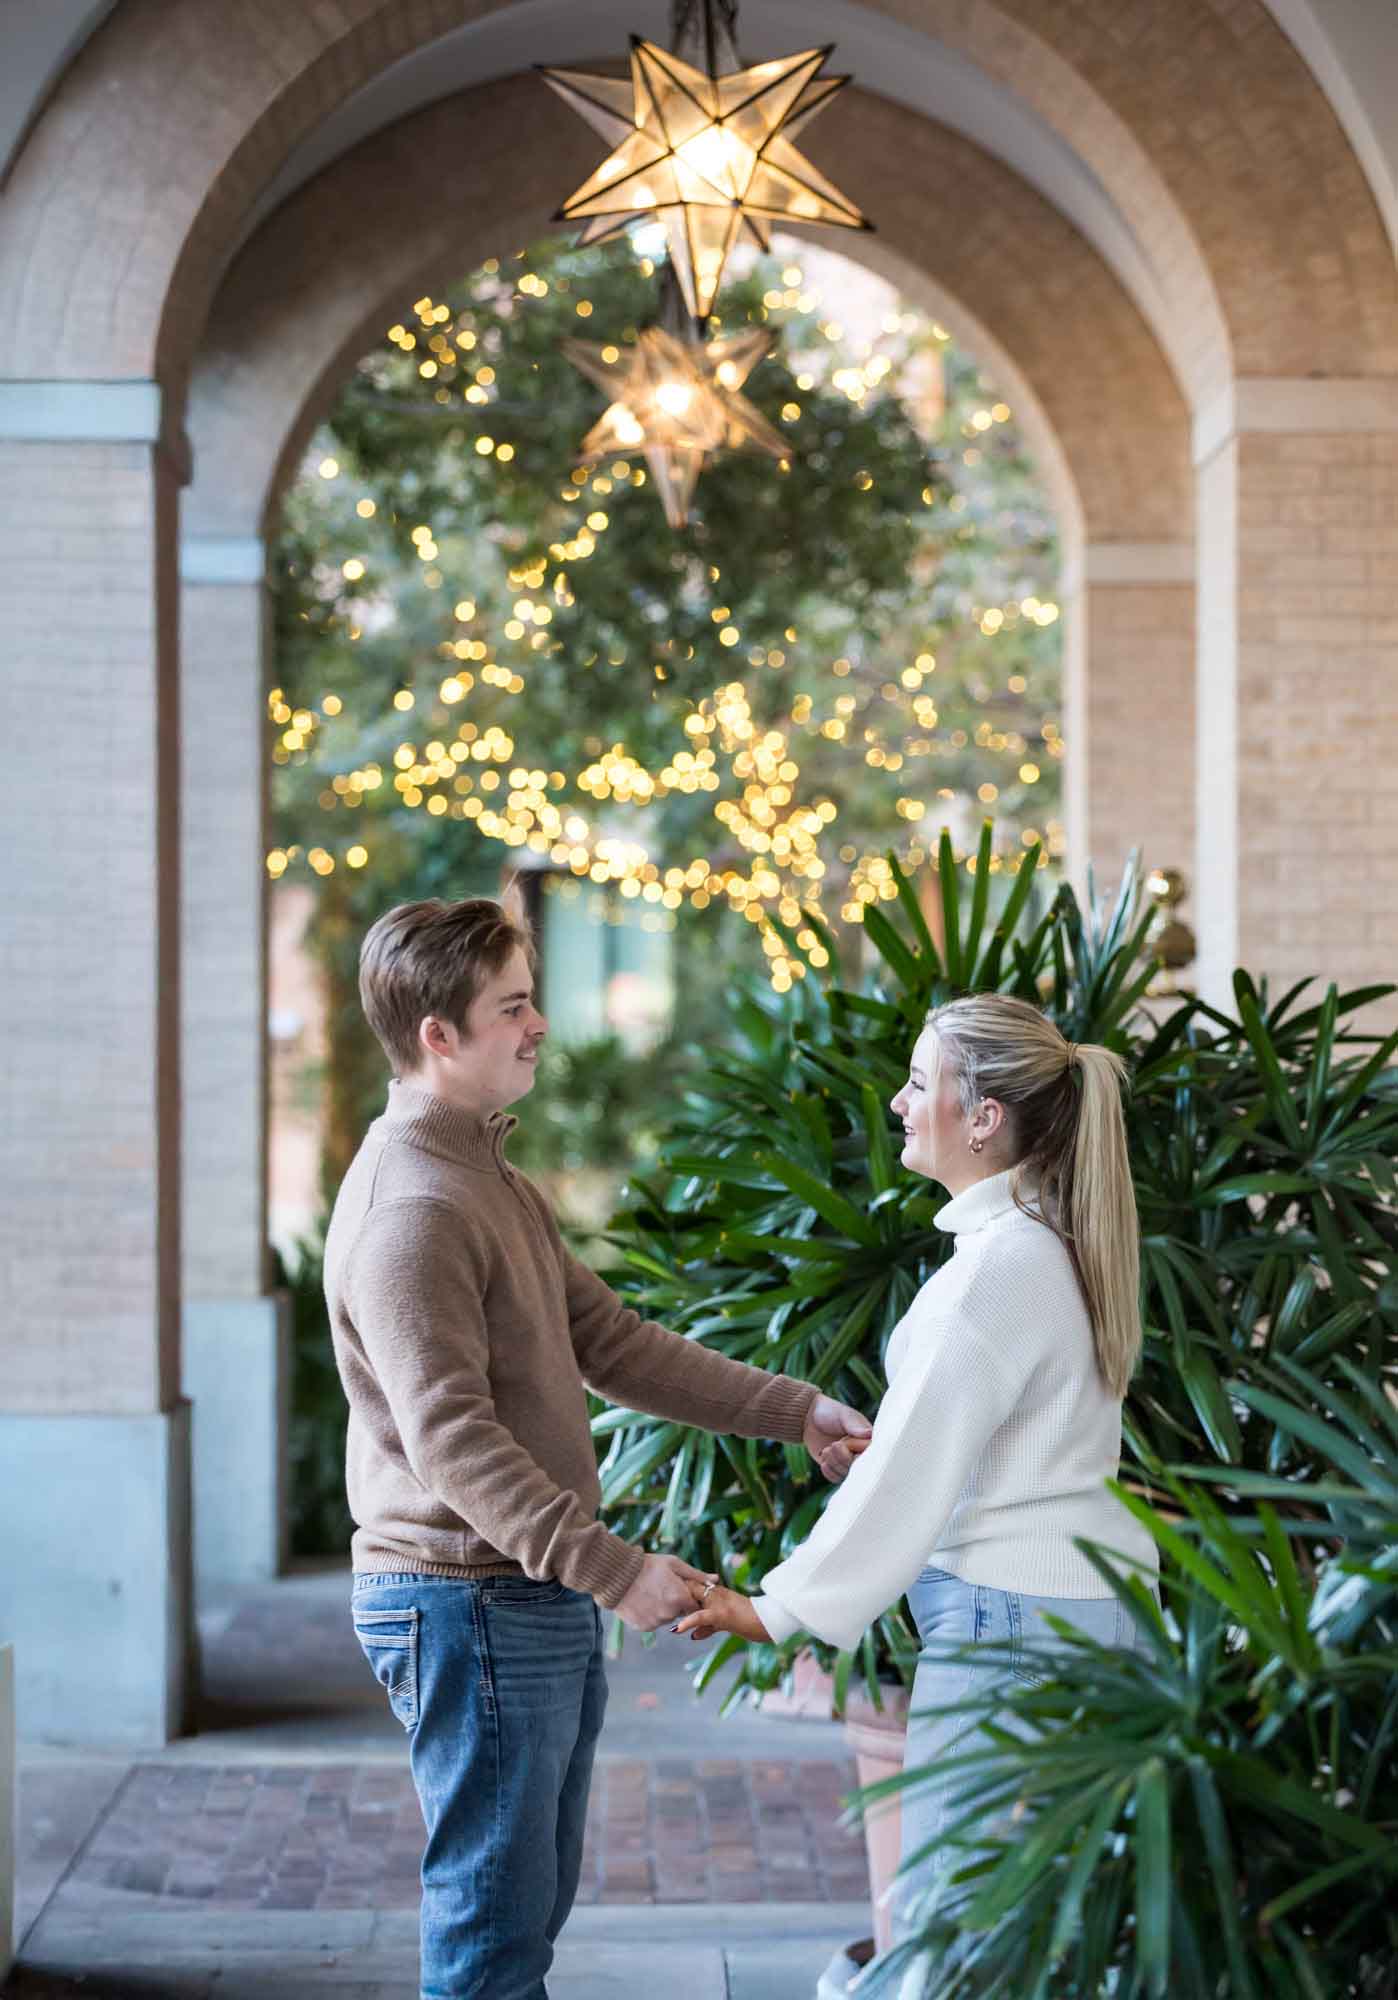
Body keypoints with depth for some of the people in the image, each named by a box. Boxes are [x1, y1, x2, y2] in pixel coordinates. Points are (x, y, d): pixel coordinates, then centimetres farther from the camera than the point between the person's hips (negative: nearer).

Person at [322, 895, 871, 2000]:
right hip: (470, 1605, -10)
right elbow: (452, 1439, -27)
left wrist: (796, 1410, 9)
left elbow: (610, 1340, 15)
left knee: (533, 1905, 18)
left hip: (540, 1601, 10)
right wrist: (612, 1569, -31)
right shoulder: (410, 1208, -20)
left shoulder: (495, 1181, 15)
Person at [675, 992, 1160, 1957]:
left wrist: (779, 1607, -9)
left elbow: (913, 1472, -17)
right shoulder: (1048, 1245, 11)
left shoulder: (995, 1269, -19)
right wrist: (880, 1451, 13)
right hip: (1084, 1606, 10)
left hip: (1009, 1620, -10)